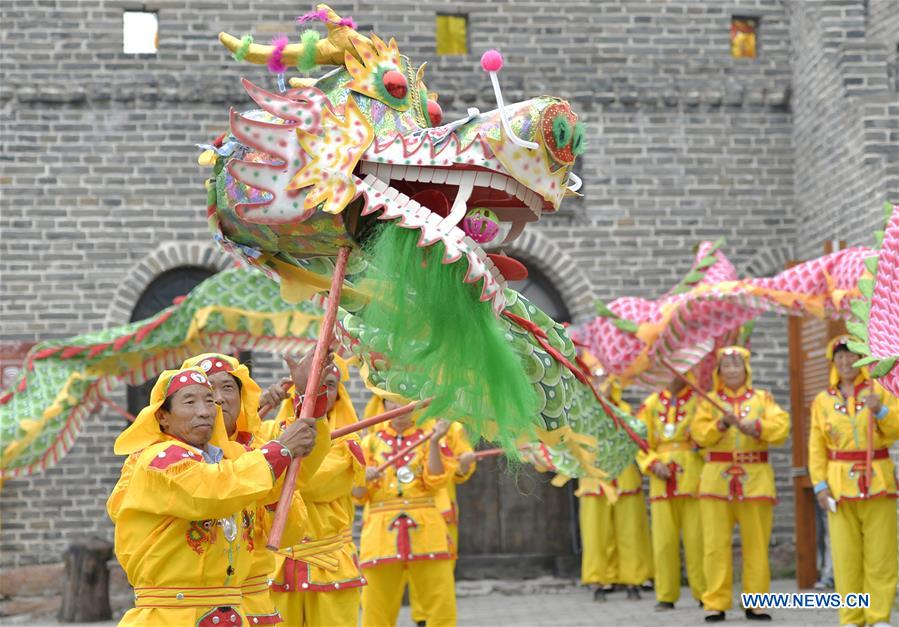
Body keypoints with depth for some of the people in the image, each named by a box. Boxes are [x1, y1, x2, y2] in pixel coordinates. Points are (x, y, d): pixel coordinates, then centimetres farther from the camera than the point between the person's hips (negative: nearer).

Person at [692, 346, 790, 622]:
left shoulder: (763, 398, 11)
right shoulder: (709, 401, 11)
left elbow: (781, 428, -5)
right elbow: (699, 432, -3)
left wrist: (750, 426, -19)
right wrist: (720, 424, -21)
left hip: (755, 479, 0)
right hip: (717, 478, 0)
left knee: (757, 545, 2)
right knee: (716, 545, -3)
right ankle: (716, 604, 2)